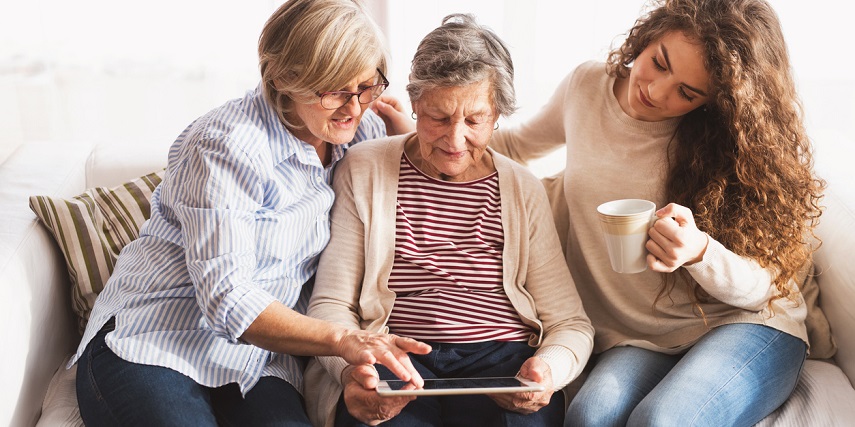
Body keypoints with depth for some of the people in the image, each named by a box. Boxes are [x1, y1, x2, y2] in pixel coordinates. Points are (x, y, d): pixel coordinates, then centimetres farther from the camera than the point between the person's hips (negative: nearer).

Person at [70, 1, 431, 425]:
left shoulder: (359, 133, 3)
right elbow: (226, 300, -24)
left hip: (258, 359, 4)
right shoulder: (227, 146, -18)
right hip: (153, 344, -3)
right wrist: (341, 339, -35)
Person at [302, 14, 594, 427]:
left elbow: (571, 323, 9)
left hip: (502, 359, 2)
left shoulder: (524, 191, 11)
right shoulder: (363, 170, 7)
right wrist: (351, 369, -18)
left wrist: (548, 369, -15)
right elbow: (329, 304, 4)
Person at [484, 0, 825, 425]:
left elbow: (761, 284, -10)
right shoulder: (585, 87, -1)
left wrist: (700, 252, -31)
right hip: (634, 340, 2)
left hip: (744, 326, -2)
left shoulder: (731, 135, -11)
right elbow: (517, 144, 21)